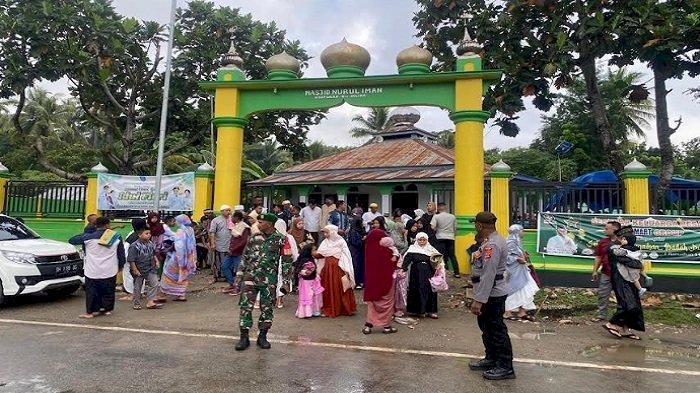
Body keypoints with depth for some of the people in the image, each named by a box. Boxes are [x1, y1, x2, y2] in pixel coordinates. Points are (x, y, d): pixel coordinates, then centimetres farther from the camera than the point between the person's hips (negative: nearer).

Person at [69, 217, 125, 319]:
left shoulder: (88, 237, -7)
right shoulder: (116, 237, -3)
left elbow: (71, 240, 5)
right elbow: (121, 255, 2)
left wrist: (83, 234, 17)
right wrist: (120, 265, 16)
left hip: (93, 271, -1)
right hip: (110, 271, 1)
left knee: (92, 291, 11)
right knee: (108, 291, 14)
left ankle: (90, 311, 13)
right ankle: (107, 309, 22)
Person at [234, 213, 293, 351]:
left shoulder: (280, 240, -4)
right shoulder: (254, 238, 6)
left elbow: (287, 260, -2)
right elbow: (244, 258, 12)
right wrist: (239, 276, 9)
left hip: (269, 280, -2)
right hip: (250, 277, 2)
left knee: (267, 308, 7)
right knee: (245, 306, -1)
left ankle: (262, 336, 21)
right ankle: (244, 337, 9)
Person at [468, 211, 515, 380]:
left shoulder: (492, 245, -23)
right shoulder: (491, 241, 10)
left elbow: (488, 275, -27)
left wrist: (479, 300, -26)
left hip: (493, 295, -10)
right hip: (489, 293, 11)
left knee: (497, 330, 1)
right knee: (486, 326, 21)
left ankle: (505, 367, 13)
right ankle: (491, 359, 34)